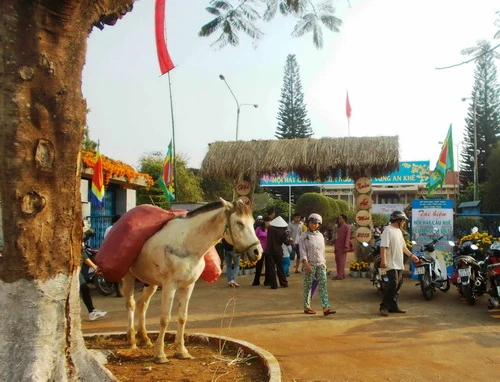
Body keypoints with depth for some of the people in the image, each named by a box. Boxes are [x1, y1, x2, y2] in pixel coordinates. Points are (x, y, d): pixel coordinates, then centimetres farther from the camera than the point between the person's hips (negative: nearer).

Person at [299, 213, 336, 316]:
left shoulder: (320, 235, 9)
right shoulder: (304, 236, -6)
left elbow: (323, 250, 16)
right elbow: (302, 251, -13)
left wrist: (324, 262, 14)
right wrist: (306, 265, -21)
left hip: (320, 264, 5)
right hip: (310, 264, -5)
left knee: (323, 285, -3)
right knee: (308, 286, 3)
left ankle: (326, 307, -5)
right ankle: (307, 307, 15)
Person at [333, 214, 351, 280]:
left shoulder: (347, 227, -9)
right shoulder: (339, 227, 18)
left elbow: (347, 237, -15)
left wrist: (346, 247, -20)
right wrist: (335, 245, 17)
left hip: (342, 247, -9)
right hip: (338, 247, 9)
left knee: (341, 261, -6)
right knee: (337, 260, 12)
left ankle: (340, 275, -4)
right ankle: (342, 274, 21)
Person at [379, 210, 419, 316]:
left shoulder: (399, 231, 17)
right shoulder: (388, 230, -13)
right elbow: (383, 247, -21)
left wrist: (411, 255, 22)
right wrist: (383, 260, -27)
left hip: (399, 264, 10)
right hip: (391, 264, -10)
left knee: (398, 284, 10)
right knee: (393, 283, -16)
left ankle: (393, 306, 18)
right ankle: (384, 306, -8)